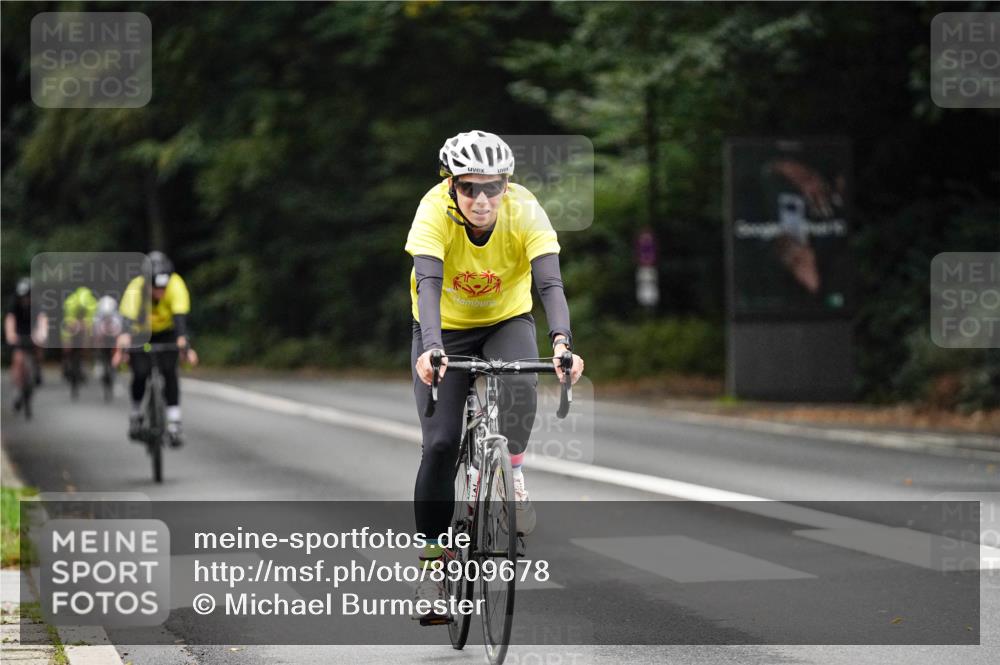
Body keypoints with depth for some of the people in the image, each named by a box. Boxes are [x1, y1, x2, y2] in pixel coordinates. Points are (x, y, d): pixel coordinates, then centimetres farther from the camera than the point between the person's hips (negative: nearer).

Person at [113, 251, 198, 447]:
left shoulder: (176, 286, -33)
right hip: (140, 333, -1)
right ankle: (136, 415, 11)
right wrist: (122, 348, -63)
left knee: (169, 371, -18)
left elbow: (180, 317, -41)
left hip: (166, 332, 1)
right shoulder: (135, 290, -36)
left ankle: (174, 424, -15)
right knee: (140, 373, -16)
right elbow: (127, 320, -47)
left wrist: (184, 345, -56)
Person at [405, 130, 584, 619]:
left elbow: (550, 283, -34)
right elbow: (428, 283, -39)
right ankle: (432, 563, 1)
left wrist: (561, 341, -51)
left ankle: (512, 472, -8)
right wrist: (431, 349, -55)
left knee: (519, 384, -33)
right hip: (445, 328, -1)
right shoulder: (434, 210, -27)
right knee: (440, 443, -11)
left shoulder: (524, 210, -25)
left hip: (507, 321, 1)